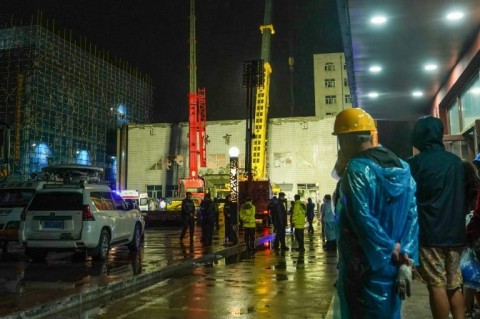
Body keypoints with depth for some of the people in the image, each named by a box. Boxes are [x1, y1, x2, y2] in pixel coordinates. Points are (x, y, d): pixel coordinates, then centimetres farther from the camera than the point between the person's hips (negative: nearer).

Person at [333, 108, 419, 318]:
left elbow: (363, 219, -22)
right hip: (394, 265, 7)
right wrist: (405, 258, 0)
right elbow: (412, 216, 3)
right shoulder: (403, 168, 7)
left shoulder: (357, 170, -16)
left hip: (364, 267, -7)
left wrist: (390, 250, -10)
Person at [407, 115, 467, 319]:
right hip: (455, 233, 6)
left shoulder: (414, 164, -9)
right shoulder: (456, 161, 8)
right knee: (454, 285, 13)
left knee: (437, 286, -1)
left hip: (429, 234, -6)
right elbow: (465, 195, 16)